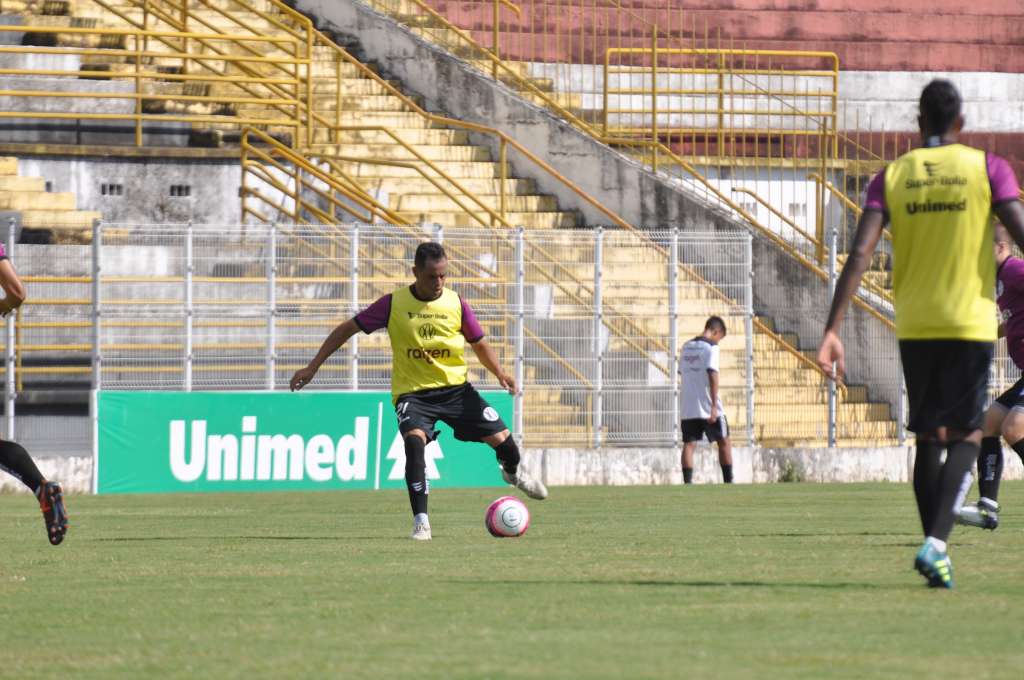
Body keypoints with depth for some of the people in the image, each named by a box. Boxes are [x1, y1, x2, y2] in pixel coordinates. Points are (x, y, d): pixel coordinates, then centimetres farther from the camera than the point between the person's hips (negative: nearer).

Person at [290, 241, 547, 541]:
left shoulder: (456, 303, -3)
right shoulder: (394, 304, -8)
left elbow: (479, 344, 11)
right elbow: (347, 329, -1)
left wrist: (499, 373, -9)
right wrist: (312, 367, -5)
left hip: (455, 387, 2)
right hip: (413, 392, -2)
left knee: (501, 438, -4)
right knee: (414, 439, -32)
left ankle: (512, 473, 36)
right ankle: (421, 523, -28)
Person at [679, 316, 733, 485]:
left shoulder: (686, 347, 13)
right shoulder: (711, 347, -8)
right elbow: (713, 375, -16)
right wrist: (714, 406, -18)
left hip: (687, 407, 5)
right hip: (707, 406, -5)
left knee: (689, 444, 2)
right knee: (724, 442, 8)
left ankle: (687, 483, -8)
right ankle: (728, 481, 8)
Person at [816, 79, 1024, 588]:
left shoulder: (891, 177, 4)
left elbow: (860, 254, -6)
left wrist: (832, 330, -8)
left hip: (914, 326, 3)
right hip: (971, 322, -2)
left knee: (928, 438, 13)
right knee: (966, 437, 0)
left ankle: (935, 546, 13)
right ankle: (936, 542, -19)